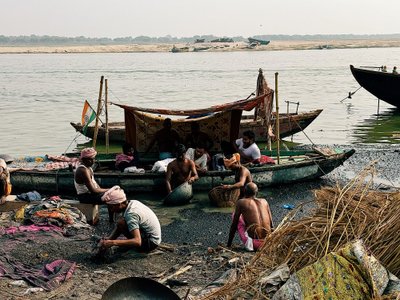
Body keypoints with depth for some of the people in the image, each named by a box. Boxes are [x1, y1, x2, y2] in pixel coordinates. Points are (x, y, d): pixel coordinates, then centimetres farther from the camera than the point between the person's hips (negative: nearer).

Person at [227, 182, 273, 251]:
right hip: (267, 241, 5)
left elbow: (234, 225, 8)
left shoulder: (241, 202, 5)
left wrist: (229, 244, 18)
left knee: (235, 215, 17)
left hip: (254, 240, -5)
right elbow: (271, 224, 19)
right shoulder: (264, 201, 14)